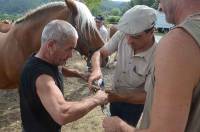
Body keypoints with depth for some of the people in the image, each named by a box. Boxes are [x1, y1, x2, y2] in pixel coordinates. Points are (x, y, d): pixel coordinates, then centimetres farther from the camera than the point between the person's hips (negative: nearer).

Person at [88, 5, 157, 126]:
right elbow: (100, 53, -12)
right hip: (115, 95, 4)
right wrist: (96, 69, -34)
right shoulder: (122, 35, -23)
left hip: (134, 103, -4)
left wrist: (119, 98, -36)